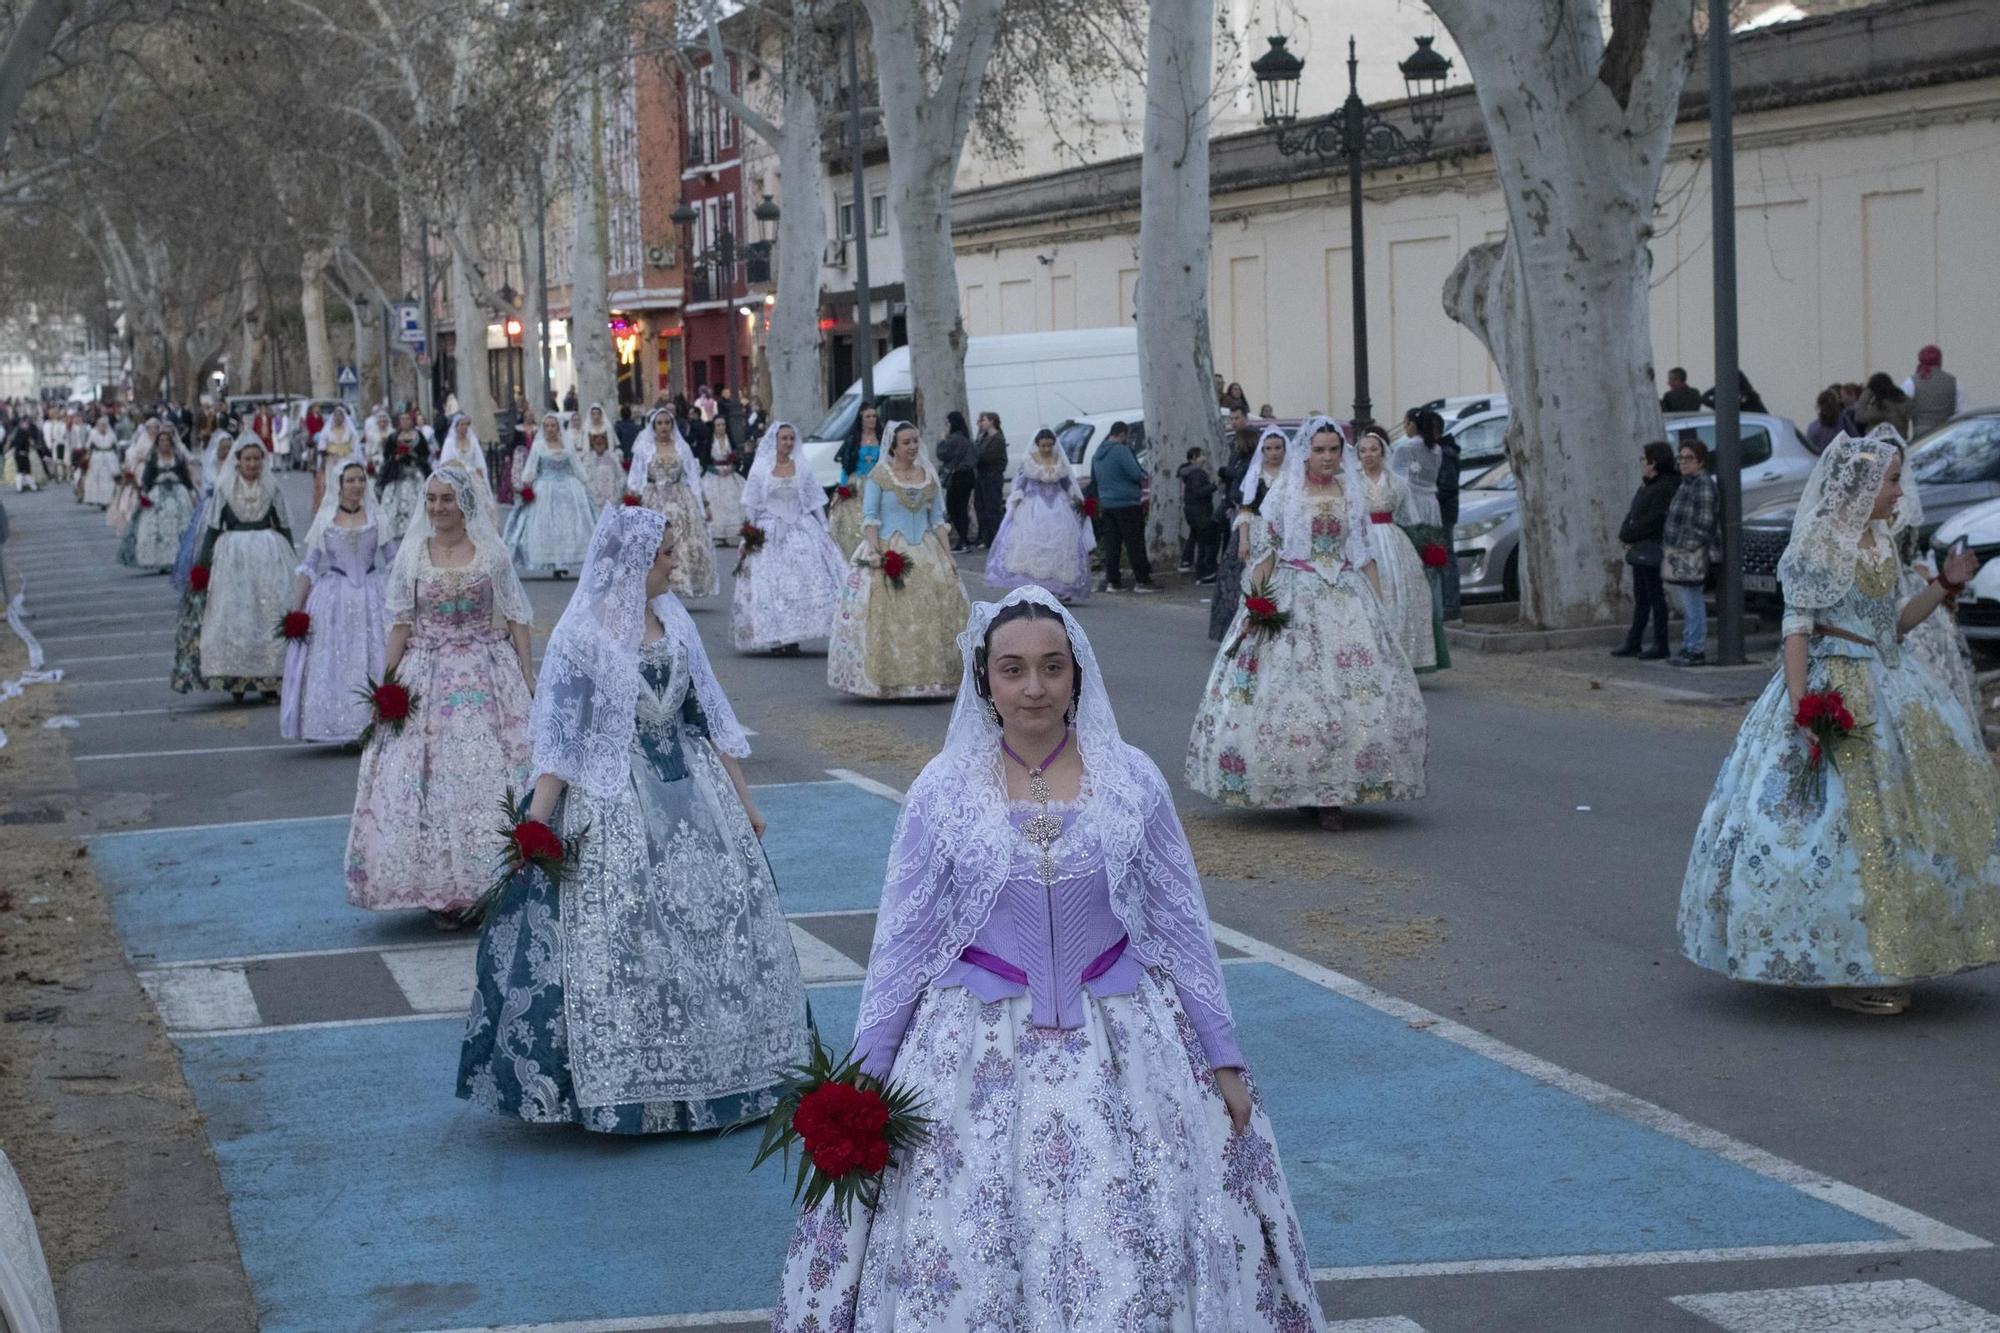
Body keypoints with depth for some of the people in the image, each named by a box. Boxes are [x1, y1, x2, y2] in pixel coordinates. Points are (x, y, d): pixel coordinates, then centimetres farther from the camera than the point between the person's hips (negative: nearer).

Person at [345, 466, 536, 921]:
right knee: (429, 777, -2)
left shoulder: (491, 552, 1)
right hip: (426, 675, 1)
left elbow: (516, 617, 3)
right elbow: (401, 624, 6)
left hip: (485, 675, -1)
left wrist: (528, 674, -5)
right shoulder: (412, 555, 4)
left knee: (488, 772, -4)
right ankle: (441, 891, 5)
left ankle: (491, 884, 5)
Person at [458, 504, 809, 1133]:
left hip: (692, 795, 6)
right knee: (622, 938, -4)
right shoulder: (582, 633, -9)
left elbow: (708, 716, 13)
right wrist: (536, 822, -19)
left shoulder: (673, 621, 8)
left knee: (716, 928, 8)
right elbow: (558, 735, -12)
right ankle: (626, 1084, 7)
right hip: (616, 806, -6)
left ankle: (711, 1074, 21)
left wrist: (742, 799, 14)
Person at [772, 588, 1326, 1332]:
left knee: (1129, 1253, -2)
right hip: (978, 1051, 0)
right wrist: (869, 1076, 1)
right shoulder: (942, 790, -2)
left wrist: (1223, 1058, 5)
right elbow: (901, 939, 3)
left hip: (1118, 1043, 0)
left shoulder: (1131, 781, 0)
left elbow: (1183, 925, 5)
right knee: (965, 1261, 0)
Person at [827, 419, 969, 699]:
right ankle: (889, 680, -7)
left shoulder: (928, 477, 12)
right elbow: (869, 518, -5)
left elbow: (938, 520, 14)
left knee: (930, 616, 1)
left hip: (925, 554, 4)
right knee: (888, 617, -8)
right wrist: (875, 551, -17)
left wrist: (949, 556, 6)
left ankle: (928, 678, 6)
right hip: (889, 552, -4)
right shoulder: (879, 476, 0)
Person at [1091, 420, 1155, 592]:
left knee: (1111, 544, 8)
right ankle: (1141, 581, -5)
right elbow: (1135, 473, -18)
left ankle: (1112, 581, 6)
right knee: (1135, 544, -4)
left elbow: (1094, 479, 25)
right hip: (1127, 503, -8)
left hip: (1106, 505, 8)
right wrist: (1143, 479, 3)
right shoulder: (1122, 450, -13)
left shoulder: (1097, 454, 14)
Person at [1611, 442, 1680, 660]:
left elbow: (1652, 520, -21)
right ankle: (1633, 643, 19)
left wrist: (1628, 535, -12)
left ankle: (1660, 646, 1)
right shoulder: (1646, 486, 16)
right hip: (1640, 551, 10)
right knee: (1640, 598, 13)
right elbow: (1632, 515, 17)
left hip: (1653, 550, -10)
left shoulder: (1665, 488, -15)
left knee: (1655, 597, -4)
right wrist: (1626, 534, -2)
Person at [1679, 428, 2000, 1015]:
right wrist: (1803, 712, -23)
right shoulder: (1818, 545, -12)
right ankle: (1840, 973, -1)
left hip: (1886, 692, 9)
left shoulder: (1877, 542, 13)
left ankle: (1874, 960, 18)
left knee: (1888, 822, 9)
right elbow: (1796, 630, -16)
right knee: (1841, 826, -7)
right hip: (1836, 693, -9)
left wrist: (1944, 586, 8)